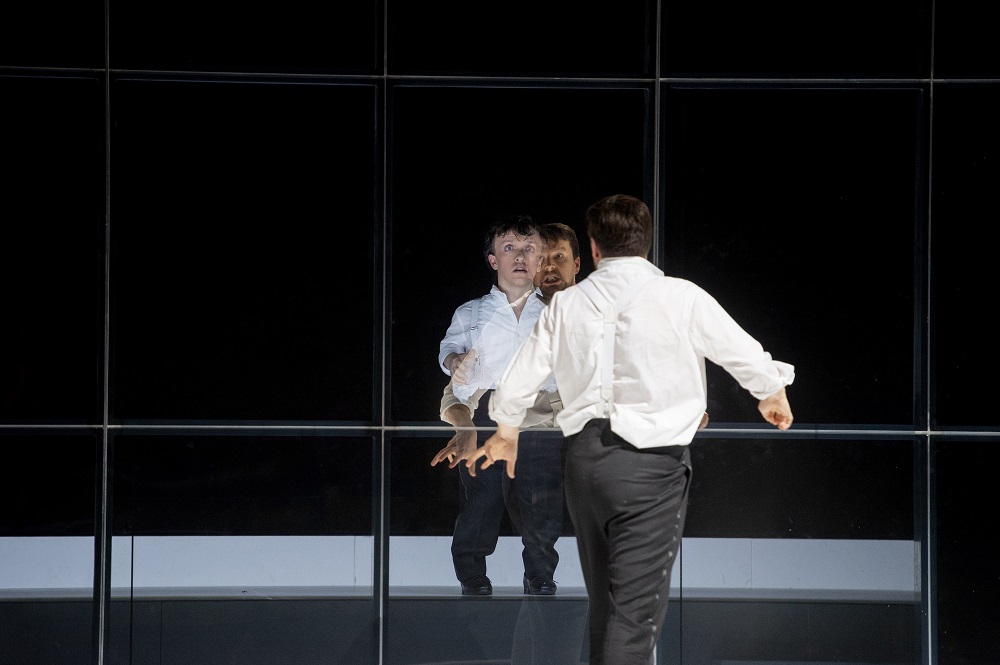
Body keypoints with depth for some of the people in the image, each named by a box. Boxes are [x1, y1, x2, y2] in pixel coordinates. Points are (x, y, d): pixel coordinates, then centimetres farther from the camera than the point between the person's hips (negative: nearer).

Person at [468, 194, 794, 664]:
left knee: (603, 603, 19)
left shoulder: (567, 304, 6)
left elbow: (518, 383, 14)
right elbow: (747, 356, 4)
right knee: (636, 609, -7)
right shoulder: (681, 298, -5)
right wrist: (772, 395, 26)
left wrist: (506, 433, 34)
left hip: (584, 459, 5)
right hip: (651, 464, -4)